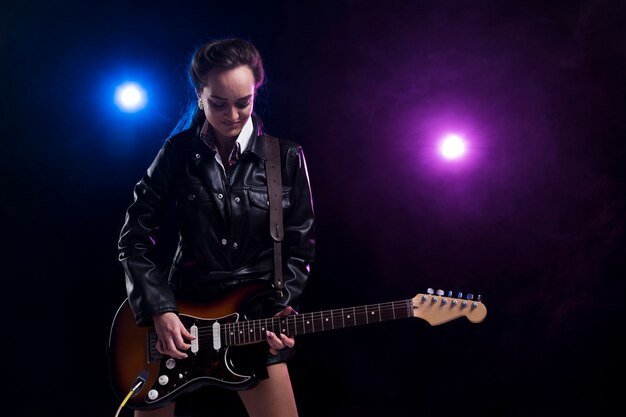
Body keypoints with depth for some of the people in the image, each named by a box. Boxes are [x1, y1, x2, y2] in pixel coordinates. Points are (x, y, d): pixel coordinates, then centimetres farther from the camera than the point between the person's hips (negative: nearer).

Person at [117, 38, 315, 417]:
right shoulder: (178, 152, -3)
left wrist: (281, 309, -14)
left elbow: (300, 247, 0)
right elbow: (135, 235, -2)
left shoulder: (286, 158, -4)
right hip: (180, 315, 1)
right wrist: (159, 309, -12)